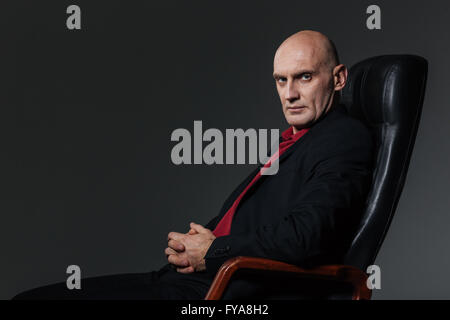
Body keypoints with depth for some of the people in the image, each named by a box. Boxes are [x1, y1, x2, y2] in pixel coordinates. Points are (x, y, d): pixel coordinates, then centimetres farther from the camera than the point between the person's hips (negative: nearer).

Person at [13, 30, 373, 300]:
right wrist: (191, 243, 3)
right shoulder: (289, 140, 24)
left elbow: (304, 236, -20)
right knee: (32, 297, 0)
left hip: (240, 291, -9)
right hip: (189, 278, 10)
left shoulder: (347, 137, -5)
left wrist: (211, 252, -8)